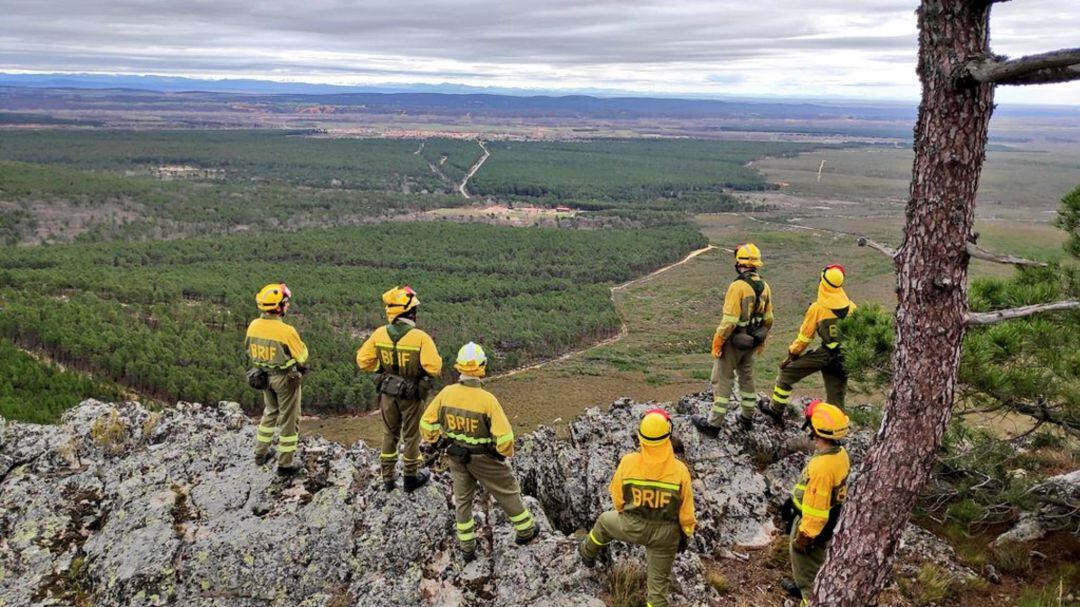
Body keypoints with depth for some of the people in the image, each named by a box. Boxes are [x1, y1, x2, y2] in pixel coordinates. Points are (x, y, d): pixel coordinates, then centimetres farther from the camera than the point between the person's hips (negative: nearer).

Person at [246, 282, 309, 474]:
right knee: (288, 419, 9)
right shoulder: (286, 331, -27)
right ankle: (285, 463, 17)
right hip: (286, 379, -6)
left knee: (270, 412, 27)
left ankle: (261, 453, 36)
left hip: (264, 376, 6)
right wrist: (301, 345, 4)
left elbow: (250, 350, 6)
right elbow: (302, 356, -14)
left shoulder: (253, 326, -9)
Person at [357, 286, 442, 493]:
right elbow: (434, 368, -27)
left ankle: (388, 477, 31)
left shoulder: (380, 334, -12)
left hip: (387, 392, 3)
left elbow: (363, 361, -4)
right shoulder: (420, 338, -25)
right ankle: (411, 478, 30)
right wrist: (433, 358, -6)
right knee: (410, 436, 15)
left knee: (389, 433, 21)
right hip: (411, 395, -3)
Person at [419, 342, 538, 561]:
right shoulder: (487, 399, -28)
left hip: (457, 456, 4)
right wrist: (507, 452, -5)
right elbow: (504, 435, -26)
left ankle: (467, 548, 31)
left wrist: (431, 440, 16)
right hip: (484, 459, -4)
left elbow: (427, 422, -5)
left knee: (462, 499, 21)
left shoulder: (447, 393, -16)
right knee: (507, 492, 19)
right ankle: (525, 530, 38)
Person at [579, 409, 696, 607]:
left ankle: (589, 553, 59)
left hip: (632, 526, 1)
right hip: (666, 533, -1)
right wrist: (686, 534, 8)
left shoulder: (628, 462, -23)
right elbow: (686, 510, -12)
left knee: (605, 521, 34)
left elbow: (617, 496, -5)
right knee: (658, 581, 18)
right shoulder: (679, 470, -25)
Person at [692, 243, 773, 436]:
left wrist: (717, 343, -15)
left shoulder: (738, 286, -23)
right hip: (751, 342, 7)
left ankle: (713, 424, 8)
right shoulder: (764, 286, 0)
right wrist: (761, 340, 22)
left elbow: (729, 320, -25)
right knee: (747, 377, 21)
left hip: (734, 342, -7)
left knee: (722, 380, 2)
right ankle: (747, 418, 33)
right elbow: (768, 319, 8)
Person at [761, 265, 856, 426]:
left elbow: (805, 336, -2)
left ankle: (776, 410, 15)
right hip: (845, 358, 4)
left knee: (788, 371, 11)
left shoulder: (817, 308, -7)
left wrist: (792, 355, 9)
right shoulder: (850, 306, 3)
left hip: (826, 354, -4)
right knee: (836, 395, 12)